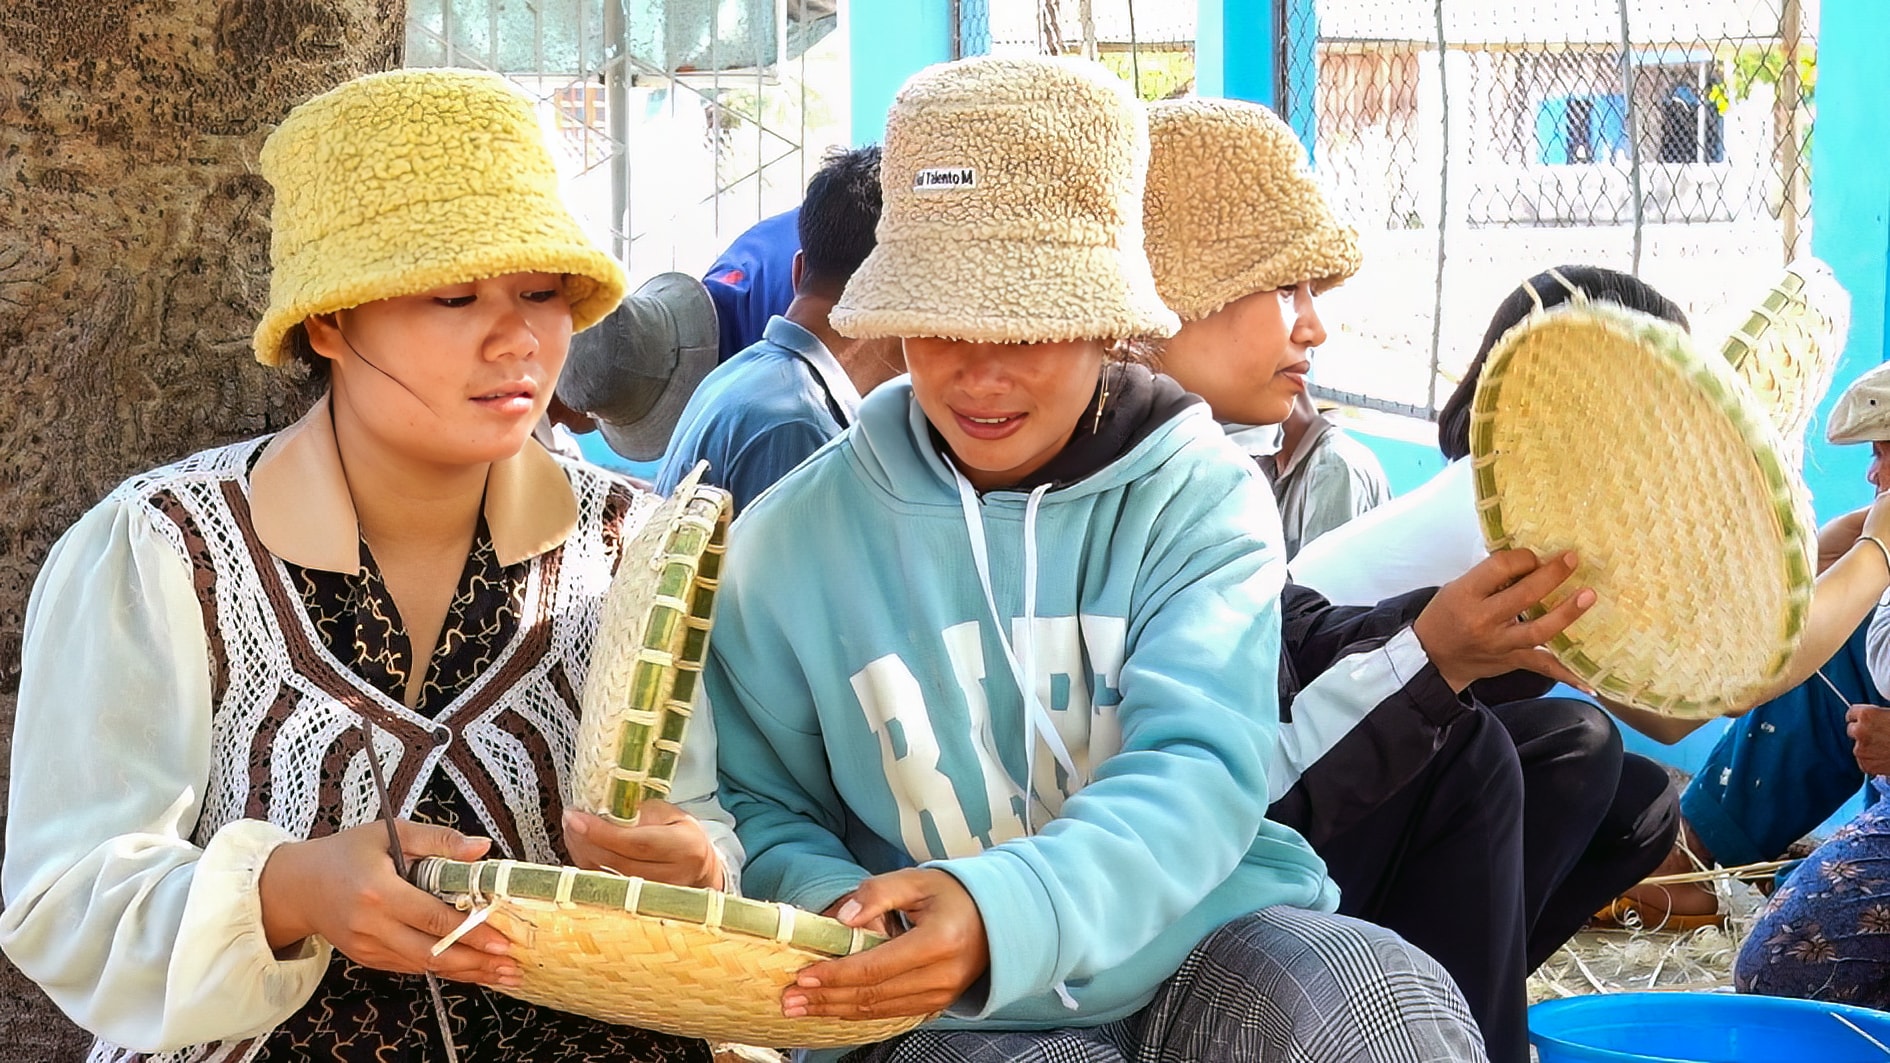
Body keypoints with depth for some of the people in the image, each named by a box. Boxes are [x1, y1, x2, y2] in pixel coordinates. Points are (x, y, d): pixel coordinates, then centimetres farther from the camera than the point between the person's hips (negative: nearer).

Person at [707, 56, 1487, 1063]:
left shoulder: (1203, 498, -3)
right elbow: (762, 809, 8)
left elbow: (1196, 772, -17)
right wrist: (826, 906, -17)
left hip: (1208, 945, 0)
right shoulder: (793, 541, 0)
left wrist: (1008, 912, -36)